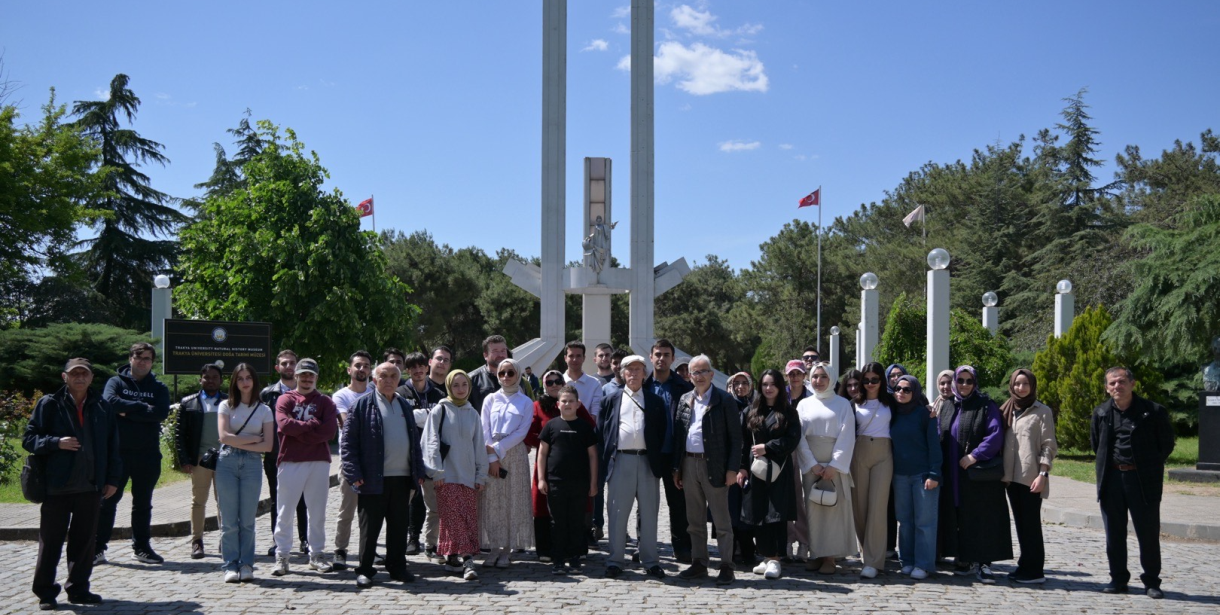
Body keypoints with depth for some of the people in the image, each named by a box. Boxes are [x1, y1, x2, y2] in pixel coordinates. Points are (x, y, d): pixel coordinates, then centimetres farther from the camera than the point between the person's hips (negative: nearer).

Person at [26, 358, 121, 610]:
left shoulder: (102, 407, 8)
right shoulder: (49, 404, -1)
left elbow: (112, 446, 10)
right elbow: (29, 438, -2)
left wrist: (113, 479, 5)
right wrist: (56, 442, -19)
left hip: (91, 487, 3)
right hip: (56, 486, -3)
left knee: (85, 541, 9)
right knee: (51, 542, 4)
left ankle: (79, 589, 20)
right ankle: (45, 593, 14)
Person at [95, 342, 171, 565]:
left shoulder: (158, 388, 8)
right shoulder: (116, 382, 4)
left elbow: (162, 412, -10)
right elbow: (110, 401, -17)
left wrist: (128, 411, -13)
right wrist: (143, 408, -14)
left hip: (147, 454, 2)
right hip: (117, 451, -2)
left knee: (143, 503, 11)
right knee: (108, 500, 0)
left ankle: (141, 547, 19)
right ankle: (97, 548, 7)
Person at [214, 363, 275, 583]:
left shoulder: (264, 411, 8)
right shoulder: (226, 406, 7)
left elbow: (267, 445, 0)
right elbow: (224, 436, -6)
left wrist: (239, 442, -7)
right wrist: (254, 438, -5)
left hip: (252, 464, 1)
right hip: (227, 462, 0)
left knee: (247, 520, 1)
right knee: (229, 519, -1)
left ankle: (246, 565, 7)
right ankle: (231, 565, 3)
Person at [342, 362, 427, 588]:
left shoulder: (405, 406, 16)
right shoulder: (362, 405, -2)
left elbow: (414, 440, 20)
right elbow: (348, 442, -6)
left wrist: (418, 471, 13)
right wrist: (354, 474, -13)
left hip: (402, 478, 5)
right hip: (373, 479, -5)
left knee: (399, 526, 10)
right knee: (370, 527, 2)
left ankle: (397, 567, 20)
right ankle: (364, 570, 11)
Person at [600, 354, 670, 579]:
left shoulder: (655, 401, 10)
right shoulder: (611, 401, 10)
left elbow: (662, 434, 6)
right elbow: (601, 433, 6)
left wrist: (661, 464, -2)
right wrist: (604, 464, -2)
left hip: (647, 461, 0)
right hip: (620, 460, 0)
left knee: (649, 513, 5)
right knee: (617, 512, 3)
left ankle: (650, 561, 13)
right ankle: (615, 560, 10)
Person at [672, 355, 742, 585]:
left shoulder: (725, 400, -4)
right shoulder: (685, 401, 12)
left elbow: (736, 436, -6)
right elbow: (678, 434, 12)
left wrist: (732, 468, -12)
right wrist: (677, 468, 7)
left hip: (714, 466, -5)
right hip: (689, 465, 5)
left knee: (721, 520, 0)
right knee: (694, 520, 11)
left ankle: (726, 566, 6)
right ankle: (699, 564, 20)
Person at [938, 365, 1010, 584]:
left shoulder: (986, 406, -2)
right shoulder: (947, 409, 14)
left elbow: (995, 435, -13)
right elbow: (939, 438, 14)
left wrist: (974, 455, -20)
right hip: (954, 476, 5)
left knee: (982, 517, -5)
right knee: (960, 517, 6)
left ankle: (983, 562, -3)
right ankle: (965, 559, 12)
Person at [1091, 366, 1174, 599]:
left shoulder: (1153, 411, -4)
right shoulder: (1101, 413, 7)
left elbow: (1167, 443, 4)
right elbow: (1095, 442, 21)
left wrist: (1151, 466, 3)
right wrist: (1108, 463, 13)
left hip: (1143, 480, -3)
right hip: (1111, 479, 3)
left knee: (1148, 533, 1)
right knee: (1114, 533, 7)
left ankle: (1151, 582, 12)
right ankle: (1118, 579, 17)